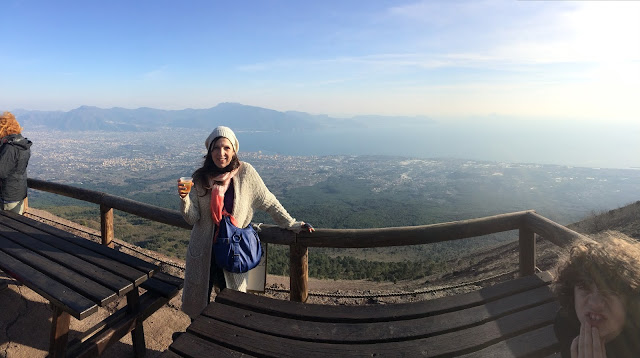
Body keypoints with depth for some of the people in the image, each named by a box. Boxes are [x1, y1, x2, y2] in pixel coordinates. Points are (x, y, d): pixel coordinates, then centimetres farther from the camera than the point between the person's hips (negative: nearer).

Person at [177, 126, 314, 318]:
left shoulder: (245, 172, -11)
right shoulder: (200, 178, -6)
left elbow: (269, 202, -5)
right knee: (198, 302, 19)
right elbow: (192, 218, -6)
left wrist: (293, 225, -5)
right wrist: (185, 197, -25)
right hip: (203, 251, 2)